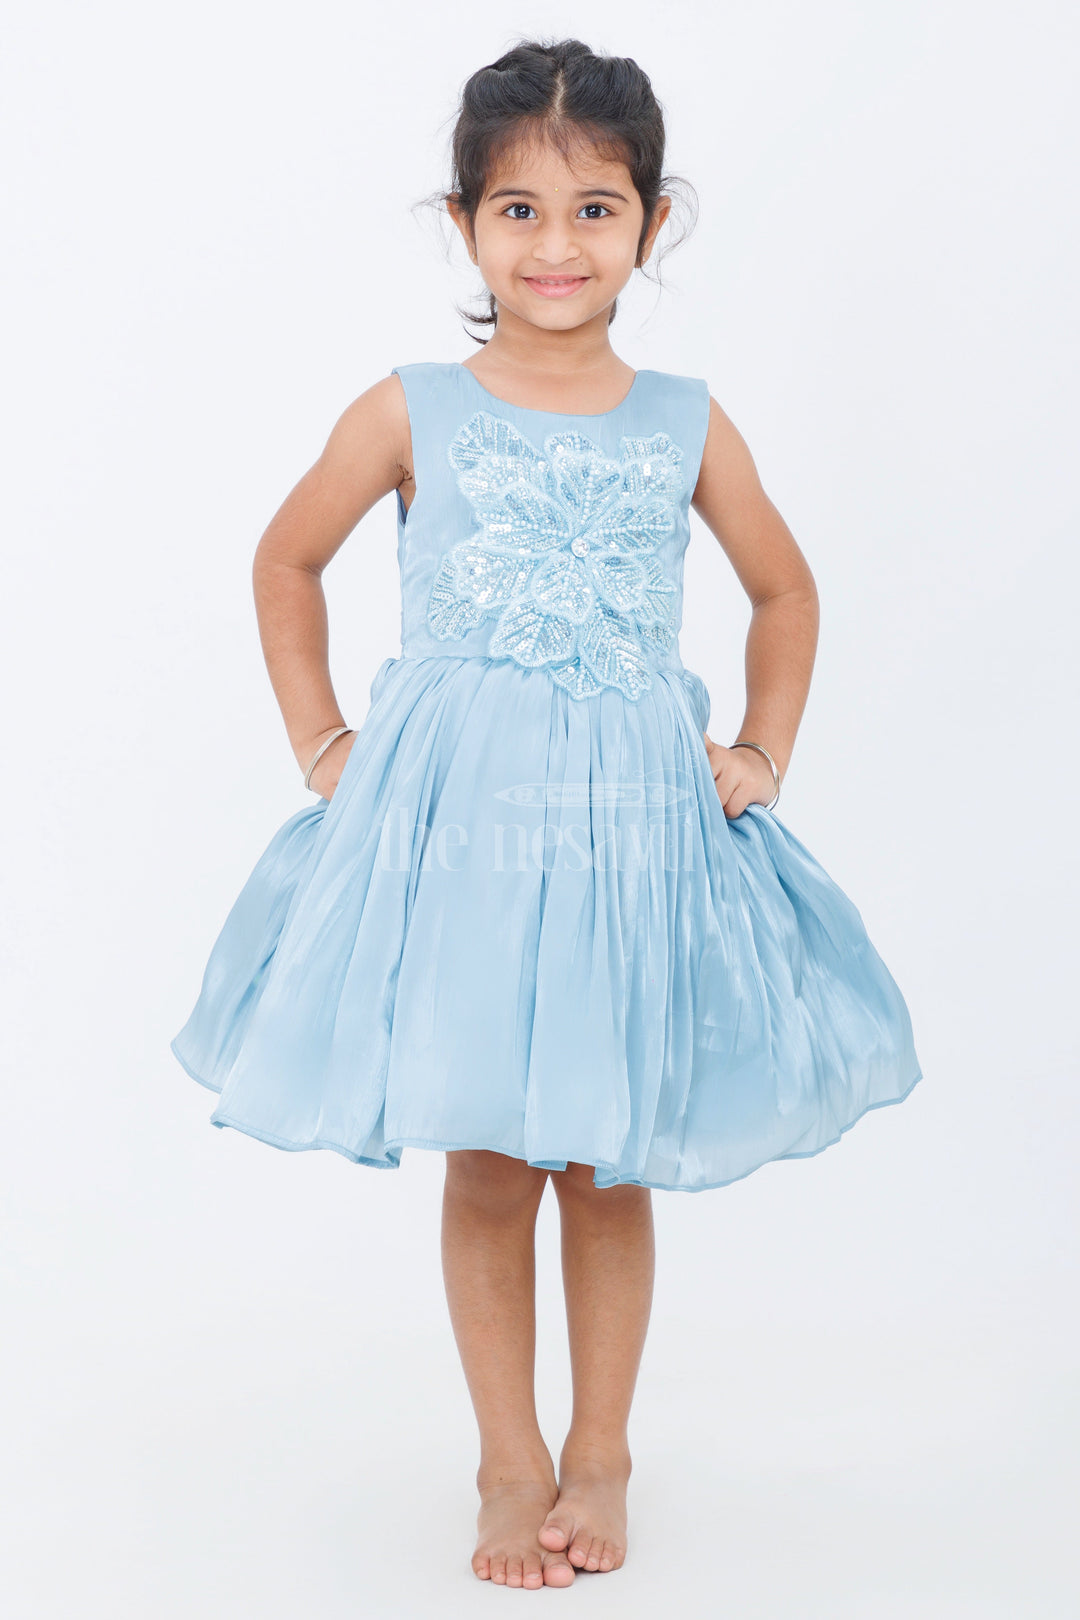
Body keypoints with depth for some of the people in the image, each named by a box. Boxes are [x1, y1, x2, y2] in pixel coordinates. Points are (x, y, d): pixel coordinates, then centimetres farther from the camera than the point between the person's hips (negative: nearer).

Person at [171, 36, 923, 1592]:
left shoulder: (687, 426, 3)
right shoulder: (410, 413, -1)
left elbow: (786, 592, 18)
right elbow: (286, 562, 12)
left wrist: (762, 755, 8)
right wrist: (322, 744, 7)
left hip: (635, 818, 1)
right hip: (452, 818, -1)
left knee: (609, 1163, 10)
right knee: (486, 1164, 7)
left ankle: (601, 1452, 29)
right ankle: (511, 1461, 25)